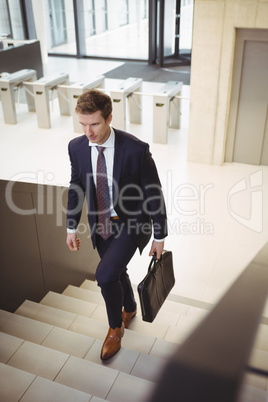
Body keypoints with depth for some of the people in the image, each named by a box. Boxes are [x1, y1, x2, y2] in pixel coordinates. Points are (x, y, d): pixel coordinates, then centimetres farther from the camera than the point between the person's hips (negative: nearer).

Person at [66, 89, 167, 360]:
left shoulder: (136, 149, -25)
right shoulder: (76, 147, -11)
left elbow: (154, 194, -15)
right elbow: (76, 187, 4)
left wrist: (159, 237, -9)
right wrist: (72, 227, 8)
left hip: (131, 224, -5)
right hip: (101, 224, 5)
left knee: (105, 275, -18)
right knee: (116, 272, 22)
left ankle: (115, 327, 13)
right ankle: (129, 309, 54)